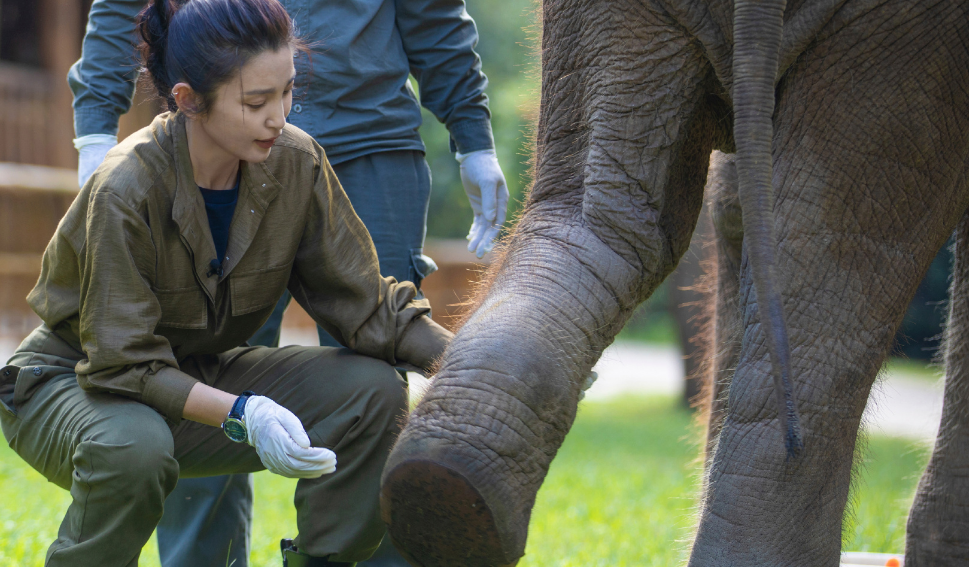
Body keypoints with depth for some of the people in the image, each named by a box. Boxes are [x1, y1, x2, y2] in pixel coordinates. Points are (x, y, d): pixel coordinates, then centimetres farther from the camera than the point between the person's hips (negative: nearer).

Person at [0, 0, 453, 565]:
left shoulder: (297, 164, -14)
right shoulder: (125, 191, -30)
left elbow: (362, 304, -9)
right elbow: (124, 363, -29)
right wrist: (243, 414, -42)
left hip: (197, 375, 5)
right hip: (71, 382, -5)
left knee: (375, 392, -16)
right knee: (134, 446, -40)